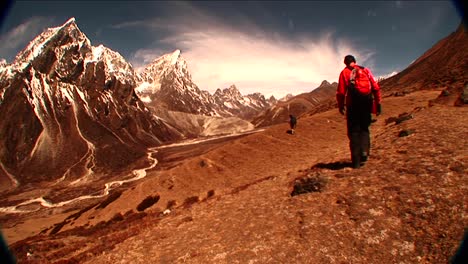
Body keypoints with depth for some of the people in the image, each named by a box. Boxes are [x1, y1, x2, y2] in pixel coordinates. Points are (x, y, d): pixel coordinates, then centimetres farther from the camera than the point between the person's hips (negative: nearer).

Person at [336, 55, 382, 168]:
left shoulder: (344, 72, 4)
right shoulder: (365, 70, 12)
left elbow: (341, 92, -4)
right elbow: (376, 87, 6)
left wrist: (341, 106, 7)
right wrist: (378, 103, 9)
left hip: (352, 105, -2)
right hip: (366, 103, 2)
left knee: (354, 131, 3)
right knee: (364, 129, 16)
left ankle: (356, 160, -1)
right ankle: (364, 151, -5)